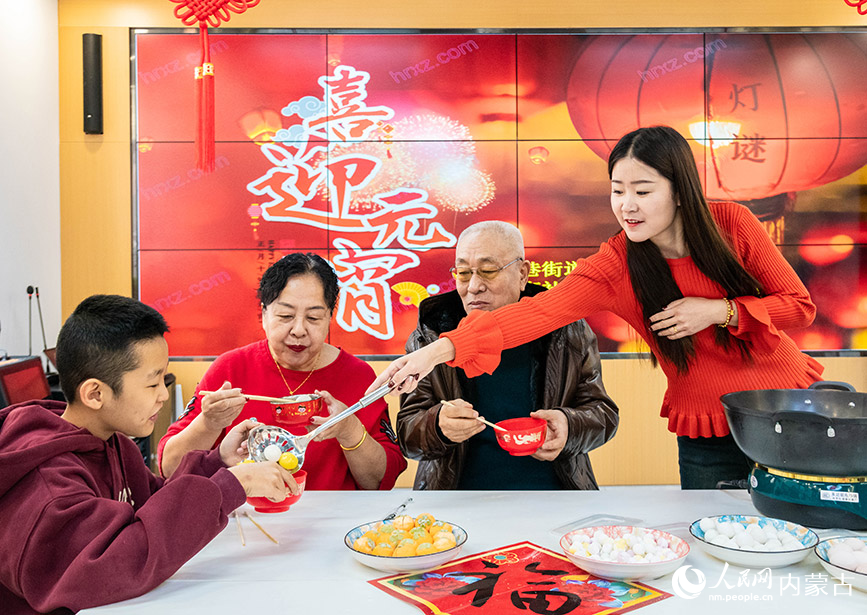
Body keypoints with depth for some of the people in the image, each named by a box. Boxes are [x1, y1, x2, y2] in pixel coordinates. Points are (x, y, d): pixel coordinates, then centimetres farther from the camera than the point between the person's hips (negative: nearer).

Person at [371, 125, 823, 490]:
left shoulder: (733, 225, -12)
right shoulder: (613, 267, -17)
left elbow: (799, 306, -5)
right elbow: (537, 311, -30)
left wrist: (721, 310, -23)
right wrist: (442, 348, -42)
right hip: (706, 437, -1)